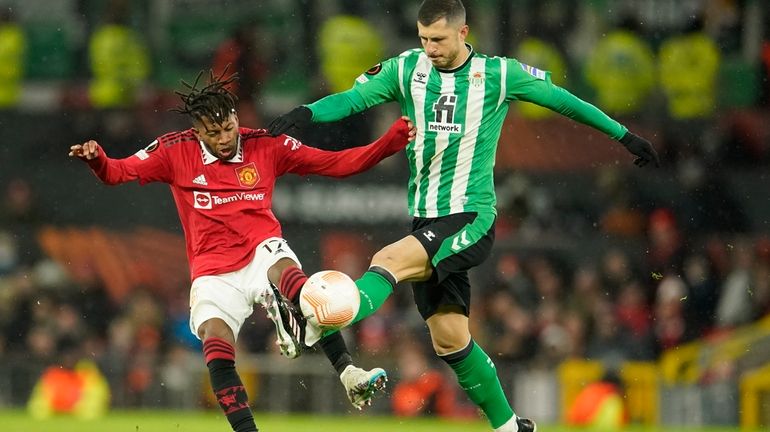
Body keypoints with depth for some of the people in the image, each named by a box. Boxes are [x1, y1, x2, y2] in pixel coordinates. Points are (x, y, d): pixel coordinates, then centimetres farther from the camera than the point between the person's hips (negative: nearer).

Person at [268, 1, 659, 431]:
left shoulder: (498, 73, 0)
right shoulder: (406, 69, 6)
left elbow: (561, 99, 10)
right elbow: (353, 98, -2)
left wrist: (623, 135, 14)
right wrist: (307, 113, -23)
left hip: (472, 218, -4)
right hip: (426, 221, 5)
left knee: (389, 261, -29)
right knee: (449, 339, 3)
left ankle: (320, 325, -49)